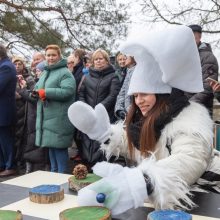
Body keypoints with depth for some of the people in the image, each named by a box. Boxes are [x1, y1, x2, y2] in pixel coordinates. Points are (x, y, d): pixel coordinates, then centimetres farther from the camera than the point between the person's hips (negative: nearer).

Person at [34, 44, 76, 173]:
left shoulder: (65, 73, -9)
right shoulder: (45, 72, 19)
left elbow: (68, 91, -23)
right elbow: (38, 88, 21)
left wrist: (46, 92, -19)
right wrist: (37, 92, -5)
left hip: (59, 118, -8)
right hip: (47, 117, 9)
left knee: (59, 146, -5)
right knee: (51, 146, 16)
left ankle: (62, 175, 7)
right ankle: (54, 172, 29)